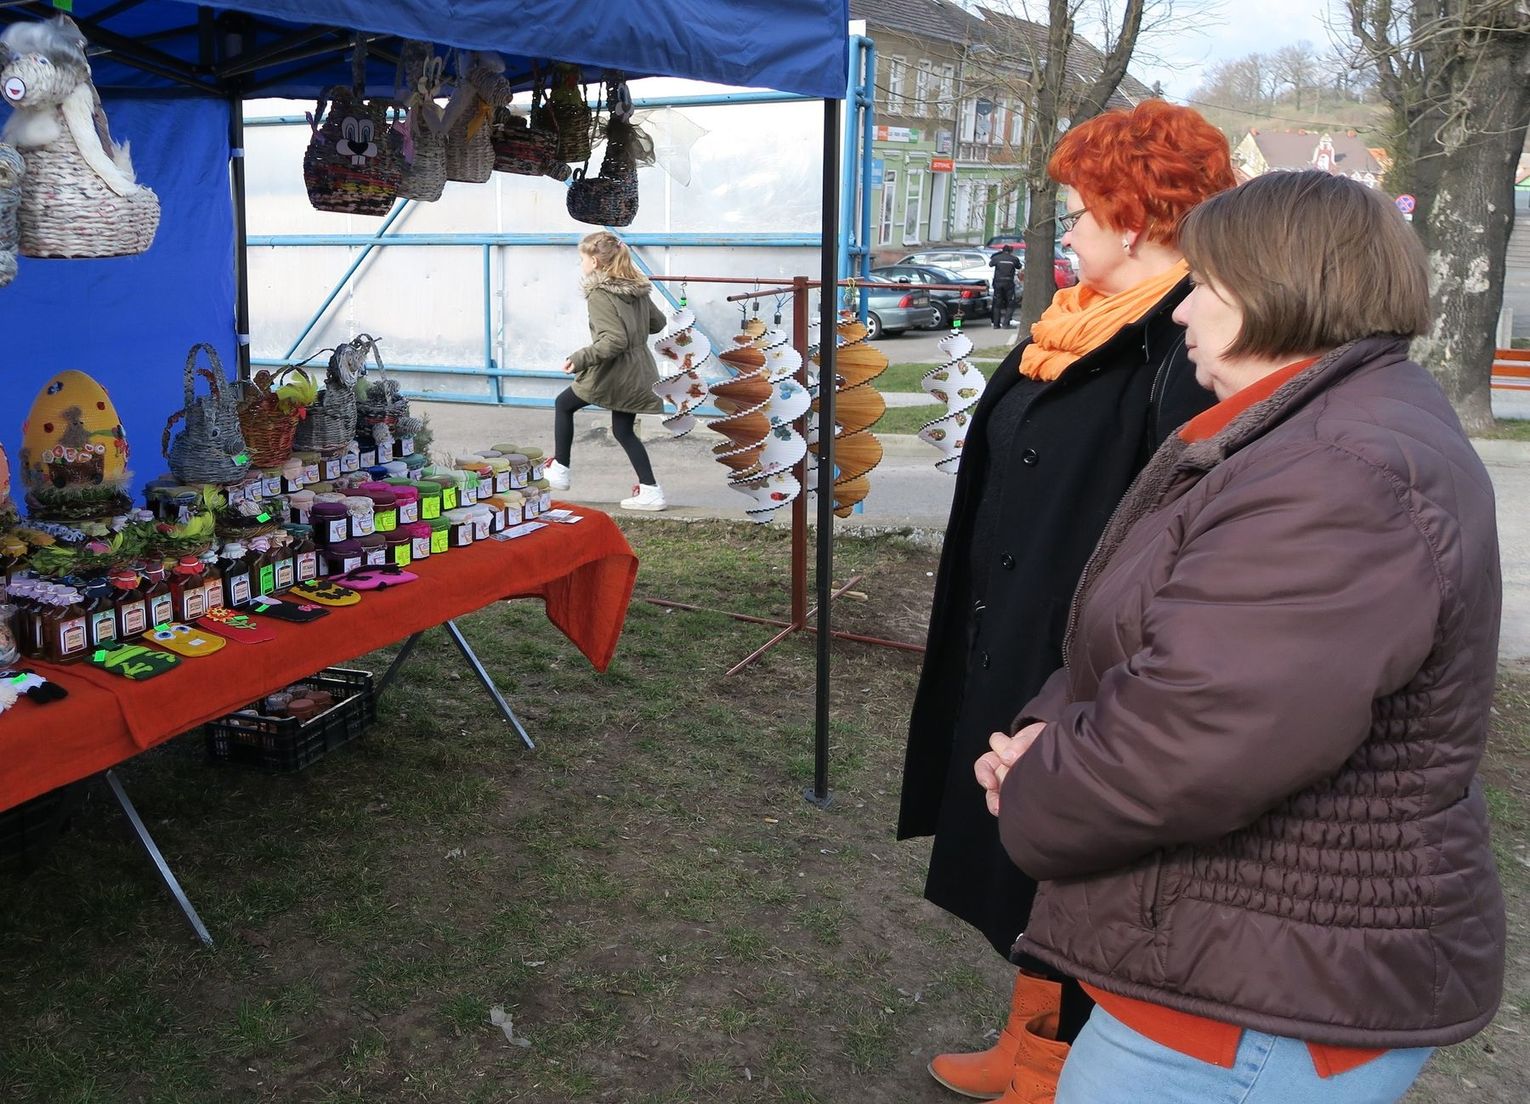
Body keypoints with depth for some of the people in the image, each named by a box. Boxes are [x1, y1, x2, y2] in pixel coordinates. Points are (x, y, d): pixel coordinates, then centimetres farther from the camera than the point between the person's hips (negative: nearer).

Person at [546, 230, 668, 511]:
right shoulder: (637, 289, 6)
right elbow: (657, 323, 16)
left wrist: (580, 359, -24)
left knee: (563, 405, 16)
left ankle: (560, 470, 19)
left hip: (613, 372, -7)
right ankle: (650, 491, 10)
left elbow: (614, 341, -25)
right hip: (638, 373, 7)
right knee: (624, 430, 18)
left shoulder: (600, 294, -16)